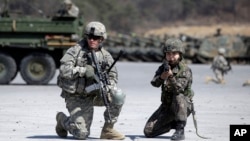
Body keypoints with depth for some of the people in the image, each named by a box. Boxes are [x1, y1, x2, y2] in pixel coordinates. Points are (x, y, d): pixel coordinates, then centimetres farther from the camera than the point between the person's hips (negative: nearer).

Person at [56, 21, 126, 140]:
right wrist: (83, 70, -27)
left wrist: (107, 86, -22)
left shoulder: (105, 55, 3)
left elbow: (113, 76, -1)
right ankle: (63, 120, 20)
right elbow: (64, 70, -21)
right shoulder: (76, 51, -10)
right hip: (77, 98, -4)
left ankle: (108, 129, -4)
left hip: (94, 94, 4)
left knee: (118, 96, -22)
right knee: (82, 134, -13)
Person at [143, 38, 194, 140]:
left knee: (178, 97, -39)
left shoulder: (185, 70, -14)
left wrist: (171, 76, -45)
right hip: (166, 106, 5)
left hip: (183, 106, -5)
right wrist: (162, 77, -38)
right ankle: (172, 124, 21)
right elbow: (154, 83, -16)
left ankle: (180, 130, -28)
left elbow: (178, 89, -29)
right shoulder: (163, 67, 0)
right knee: (148, 131, -6)